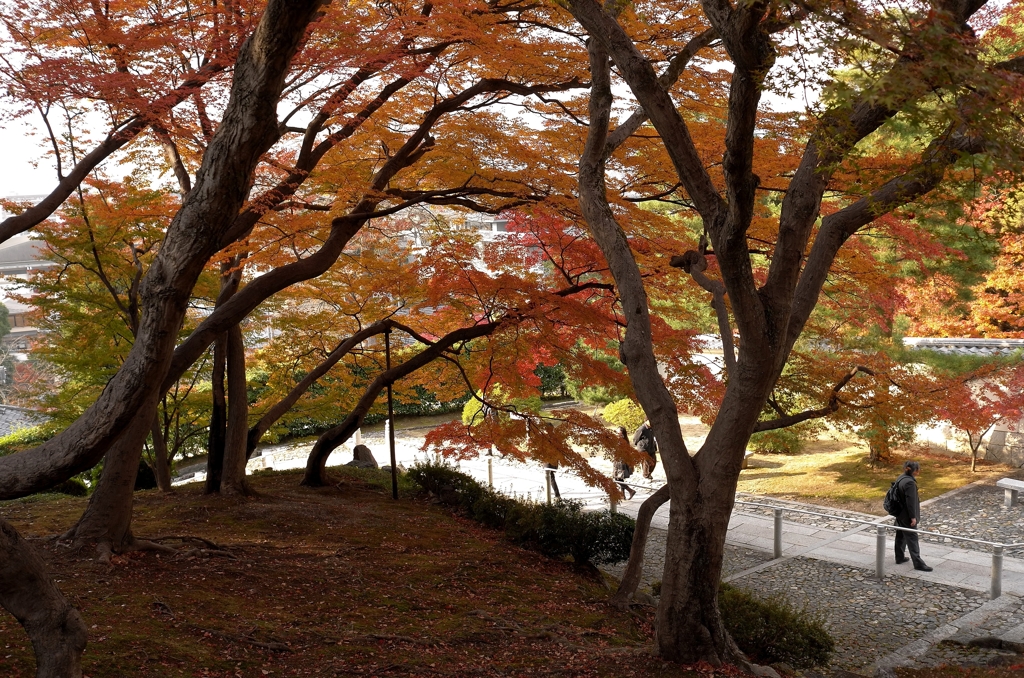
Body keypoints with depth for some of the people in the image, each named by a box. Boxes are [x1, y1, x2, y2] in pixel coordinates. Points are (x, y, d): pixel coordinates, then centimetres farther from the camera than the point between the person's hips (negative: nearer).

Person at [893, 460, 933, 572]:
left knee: (900, 536, 19)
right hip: (906, 516, -10)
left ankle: (899, 557, 29)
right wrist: (913, 517, -18)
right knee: (912, 538, -4)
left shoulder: (900, 478, 6)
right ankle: (918, 563, 1)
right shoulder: (910, 483, -25)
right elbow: (910, 501, -24)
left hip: (900, 513, 10)